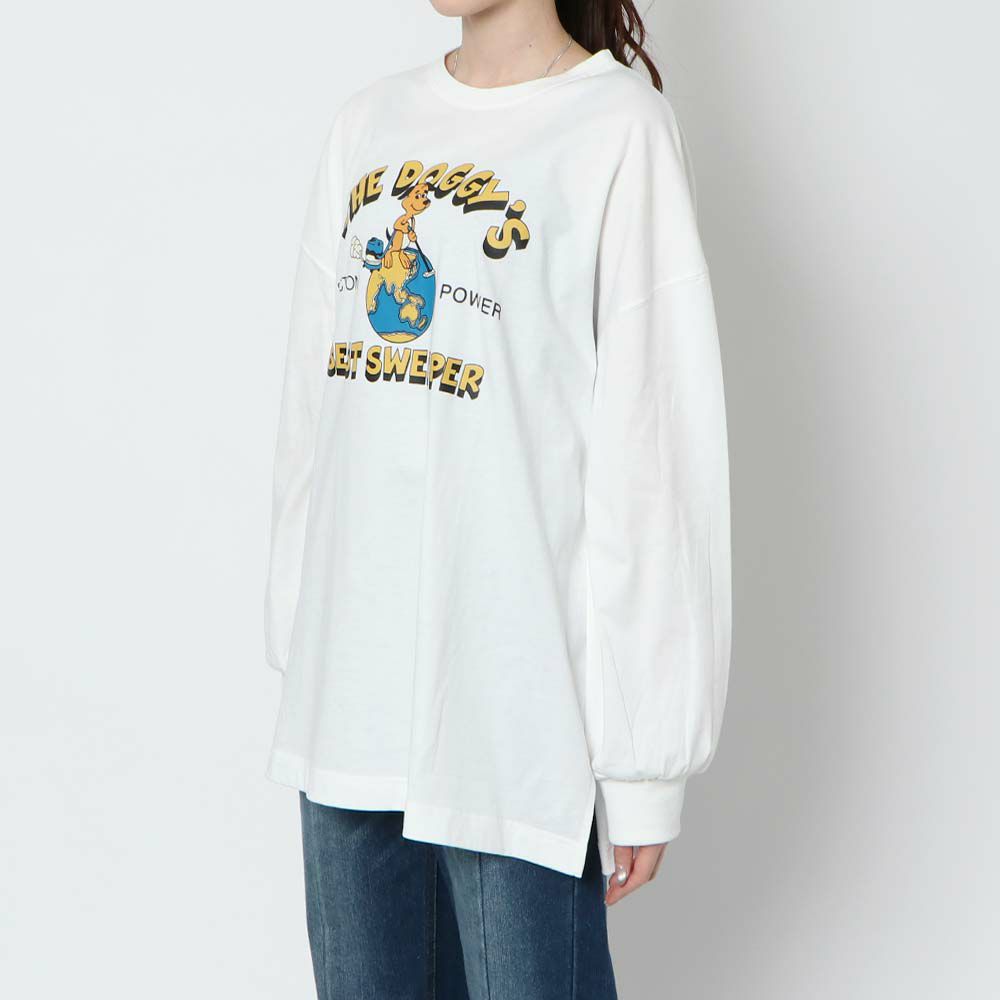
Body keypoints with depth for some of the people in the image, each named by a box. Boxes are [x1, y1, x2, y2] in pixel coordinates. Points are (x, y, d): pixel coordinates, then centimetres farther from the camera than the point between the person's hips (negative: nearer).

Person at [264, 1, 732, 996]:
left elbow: (654, 456, -10)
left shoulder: (620, 129, -8)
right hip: (347, 685, 6)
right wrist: (293, 639, 13)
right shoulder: (369, 123, 11)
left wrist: (645, 759, -10)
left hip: (516, 707, -6)